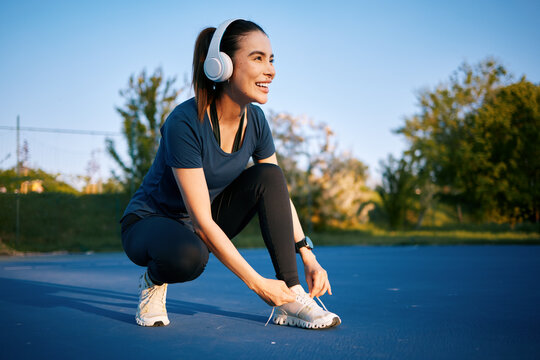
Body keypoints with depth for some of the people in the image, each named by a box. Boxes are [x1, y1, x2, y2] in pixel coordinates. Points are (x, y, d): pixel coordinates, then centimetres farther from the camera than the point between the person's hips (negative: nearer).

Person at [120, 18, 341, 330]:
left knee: (268, 175, -16)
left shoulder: (254, 120, -7)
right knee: (189, 256, -40)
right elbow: (201, 221, -30)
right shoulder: (186, 123, -28)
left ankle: (291, 297, -16)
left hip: (207, 227, 7)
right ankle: (153, 281, -2)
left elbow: (279, 192, 2)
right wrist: (258, 283, -30)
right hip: (150, 223, -6)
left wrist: (309, 259, -7)